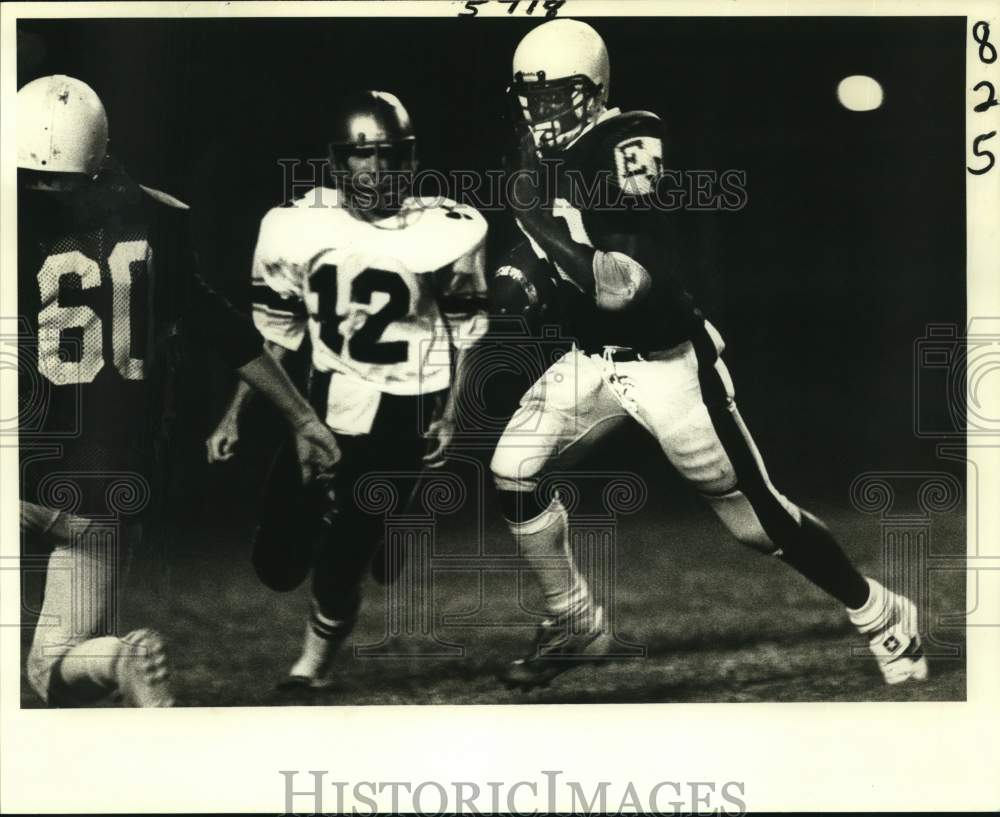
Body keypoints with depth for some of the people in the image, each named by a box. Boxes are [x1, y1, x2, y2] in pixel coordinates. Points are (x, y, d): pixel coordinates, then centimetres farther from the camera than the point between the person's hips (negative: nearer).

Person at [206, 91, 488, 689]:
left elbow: (467, 330, 4)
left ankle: (316, 665, 24)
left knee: (340, 564, -6)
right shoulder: (298, 226, -5)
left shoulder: (446, 230, -9)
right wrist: (236, 414, 2)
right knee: (278, 564, 2)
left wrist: (451, 415, -2)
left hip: (406, 413, -3)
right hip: (324, 401, 3)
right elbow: (274, 332, 5)